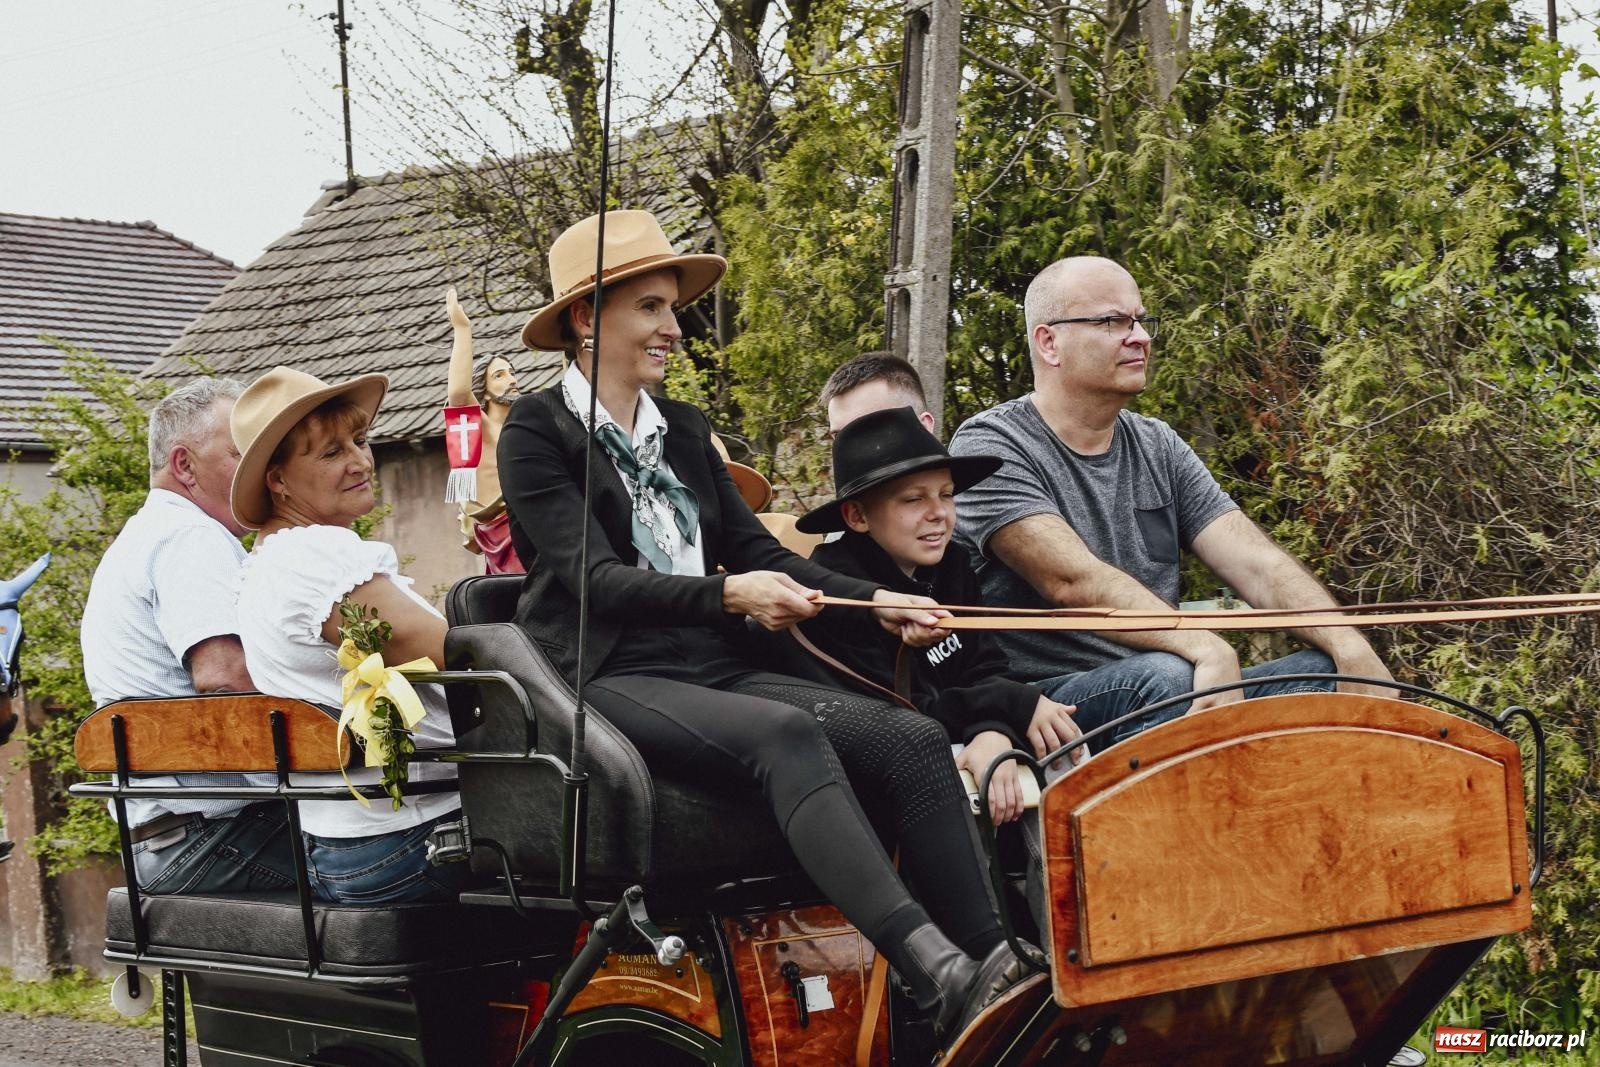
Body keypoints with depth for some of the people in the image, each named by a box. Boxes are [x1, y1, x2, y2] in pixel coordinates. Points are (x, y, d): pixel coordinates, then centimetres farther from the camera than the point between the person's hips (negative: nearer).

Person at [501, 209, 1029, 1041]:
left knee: (914, 737, -16)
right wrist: (726, 593, -27)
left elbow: (755, 551, 14)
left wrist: (875, 601, -2)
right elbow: (595, 579, -13)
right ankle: (936, 976, -46)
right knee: (787, 733, -35)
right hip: (612, 681, -7)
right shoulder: (537, 432, -1)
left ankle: (991, 968, -29)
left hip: (714, 672, 7)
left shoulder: (682, 429, 19)